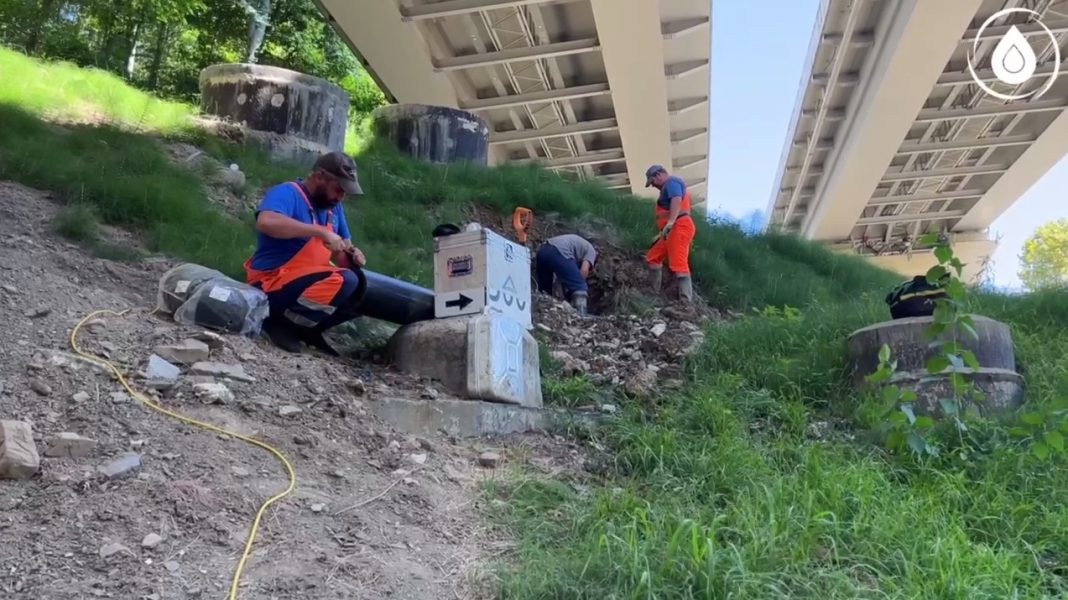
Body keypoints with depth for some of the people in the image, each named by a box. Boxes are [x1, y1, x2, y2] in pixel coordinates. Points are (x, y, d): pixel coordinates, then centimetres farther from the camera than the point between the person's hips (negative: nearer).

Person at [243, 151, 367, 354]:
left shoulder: (333, 206, 10)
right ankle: (281, 322, -13)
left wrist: (352, 255, -10)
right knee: (345, 281, -28)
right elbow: (266, 222, -37)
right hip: (272, 284, -9)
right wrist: (321, 232, -33)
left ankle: (307, 327, 3)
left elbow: (340, 254, 15)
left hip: (309, 282, 9)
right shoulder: (287, 193, -14)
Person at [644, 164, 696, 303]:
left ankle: (687, 302, -24)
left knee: (679, 265, -18)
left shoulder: (672, 182, -4)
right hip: (673, 230, 11)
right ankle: (654, 294, 19)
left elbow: (677, 200, -24)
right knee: (653, 258, 17)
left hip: (679, 228, -11)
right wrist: (662, 233, 33)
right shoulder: (669, 187, 28)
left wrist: (670, 223, -37)